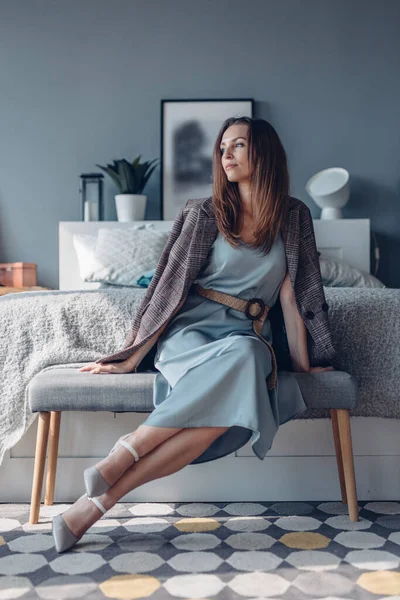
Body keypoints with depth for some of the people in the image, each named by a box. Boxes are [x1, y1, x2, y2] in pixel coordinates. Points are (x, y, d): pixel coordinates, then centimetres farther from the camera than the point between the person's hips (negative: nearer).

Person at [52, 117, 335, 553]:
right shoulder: (204, 213, 7)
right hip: (191, 331, -1)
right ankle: (124, 454, -30)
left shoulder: (293, 217, 10)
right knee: (239, 360, -38)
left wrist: (302, 366, 5)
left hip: (248, 339, 1)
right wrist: (132, 358, 2)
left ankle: (98, 501, -33)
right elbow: (171, 287, 5)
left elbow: (291, 295, 8)